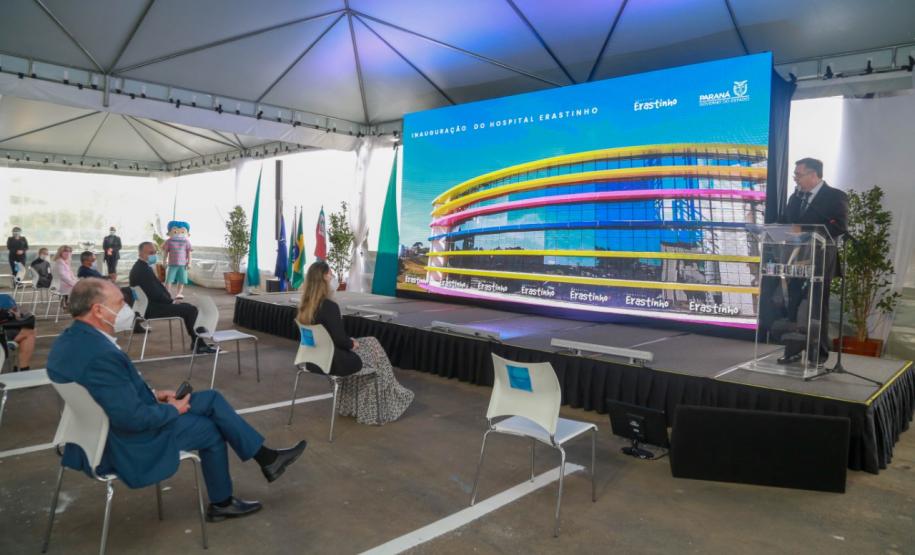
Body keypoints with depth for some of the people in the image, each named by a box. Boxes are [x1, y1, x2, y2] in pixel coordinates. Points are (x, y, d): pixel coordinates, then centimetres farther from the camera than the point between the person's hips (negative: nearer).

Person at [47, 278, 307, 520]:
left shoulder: (69, 340, -1)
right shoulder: (100, 355, -34)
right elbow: (133, 419, -31)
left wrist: (151, 394, 4)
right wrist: (172, 409, -14)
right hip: (123, 445, -9)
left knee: (212, 398, 8)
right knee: (209, 428, 11)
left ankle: (266, 457, 16)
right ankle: (221, 503, 33)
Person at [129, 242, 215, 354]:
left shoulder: (140, 267, 13)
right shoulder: (143, 269, -21)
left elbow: (157, 287, 16)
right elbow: (155, 294, -23)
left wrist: (170, 300, 6)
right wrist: (172, 301, -10)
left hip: (150, 304, 11)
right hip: (151, 308, -11)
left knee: (188, 307, 15)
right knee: (191, 310, -12)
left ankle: (198, 343, 10)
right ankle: (196, 342, 4)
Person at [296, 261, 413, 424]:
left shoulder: (305, 305, 0)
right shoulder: (329, 306, -25)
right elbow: (341, 341, -22)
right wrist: (353, 344, -3)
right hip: (333, 362, -8)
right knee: (373, 349, 13)